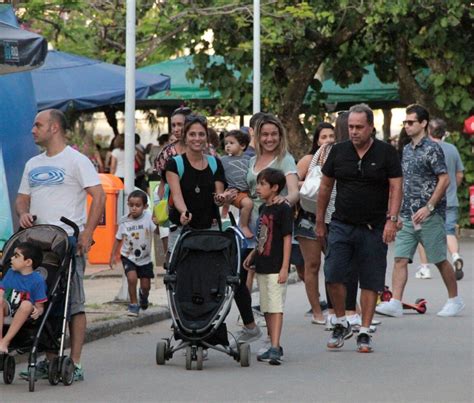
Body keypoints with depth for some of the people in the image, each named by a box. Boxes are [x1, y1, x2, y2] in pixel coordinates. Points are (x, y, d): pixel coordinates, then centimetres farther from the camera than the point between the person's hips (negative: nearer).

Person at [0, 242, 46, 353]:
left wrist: (38, 311, -30)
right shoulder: (10, 273, 6)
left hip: (25, 315, -3)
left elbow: (40, 306, -8)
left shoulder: (37, 280, -8)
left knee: (27, 304, -36)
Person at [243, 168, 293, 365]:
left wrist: (284, 268, -17)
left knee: (276, 308, -11)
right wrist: (252, 255, 17)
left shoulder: (283, 209, -11)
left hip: (276, 267, -9)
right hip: (262, 267, 9)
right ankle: (274, 347, 18)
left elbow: (287, 239, -13)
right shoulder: (263, 208, 14)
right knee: (266, 308, 11)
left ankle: (275, 348, -16)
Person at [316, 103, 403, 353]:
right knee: (333, 276, -8)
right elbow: (325, 187, 13)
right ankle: (341, 324, 11)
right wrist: (319, 221, 13)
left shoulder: (386, 153, -1)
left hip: (374, 228, -2)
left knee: (370, 283, 2)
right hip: (341, 226, 2)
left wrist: (392, 219, -16)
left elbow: (395, 187, -4)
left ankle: (364, 333, 9)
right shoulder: (339, 152, 6)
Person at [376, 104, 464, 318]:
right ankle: (395, 303, -10)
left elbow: (444, 179, -14)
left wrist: (429, 207, -19)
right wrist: (397, 209, 16)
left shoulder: (432, 149, -9)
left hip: (430, 215, -7)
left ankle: (455, 299, 19)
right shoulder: (407, 150, 14)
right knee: (400, 259, -5)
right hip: (407, 216, 7)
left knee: (439, 260, 3)